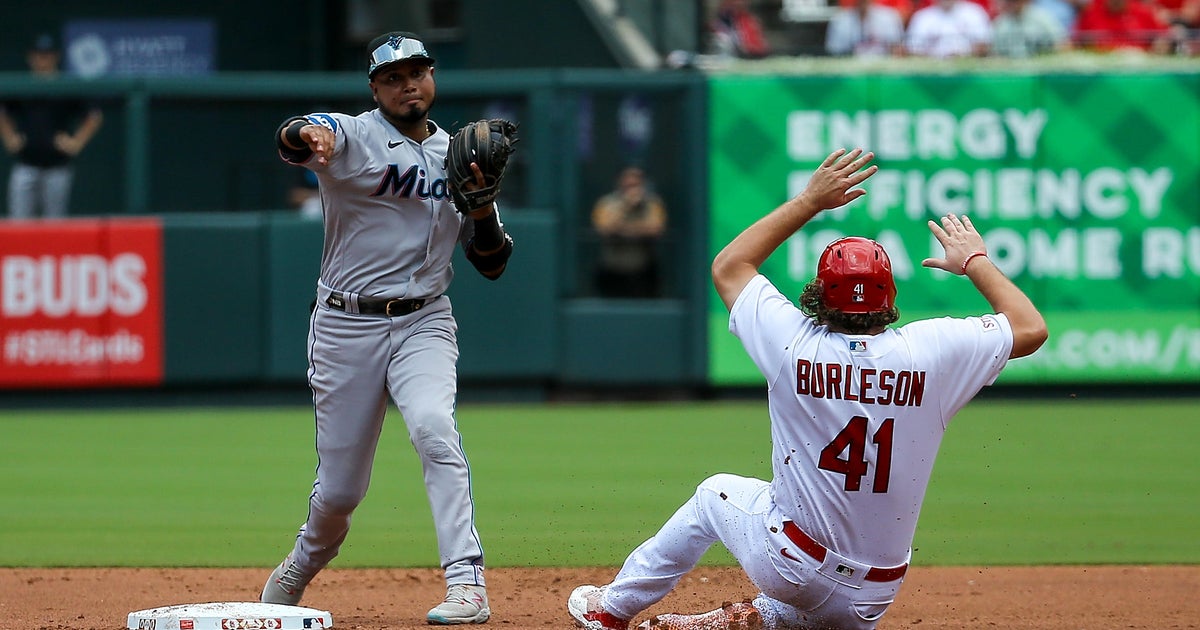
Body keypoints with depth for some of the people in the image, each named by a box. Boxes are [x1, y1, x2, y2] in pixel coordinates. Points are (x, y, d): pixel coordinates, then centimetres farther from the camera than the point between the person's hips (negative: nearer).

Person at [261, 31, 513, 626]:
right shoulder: (353, 136, -4)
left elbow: (492, 264, 9)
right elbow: (292, 138, -30)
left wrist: (482, 203, -11)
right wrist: (307, 135, -56)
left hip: (424, 323, 2)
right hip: (346, 326, -2)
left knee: (433, 427, -28)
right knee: (339, 487, 3)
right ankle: (304, 563, 37)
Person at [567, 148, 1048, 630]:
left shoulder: (795, 345, -13)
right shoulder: (928, 352, -15)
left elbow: (728, 266, 6)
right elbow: (1031, 328, -1)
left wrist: (810, 200, 8)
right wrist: (975, 261, 11)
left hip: (787, 567, -1)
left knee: (715, 493, 33)